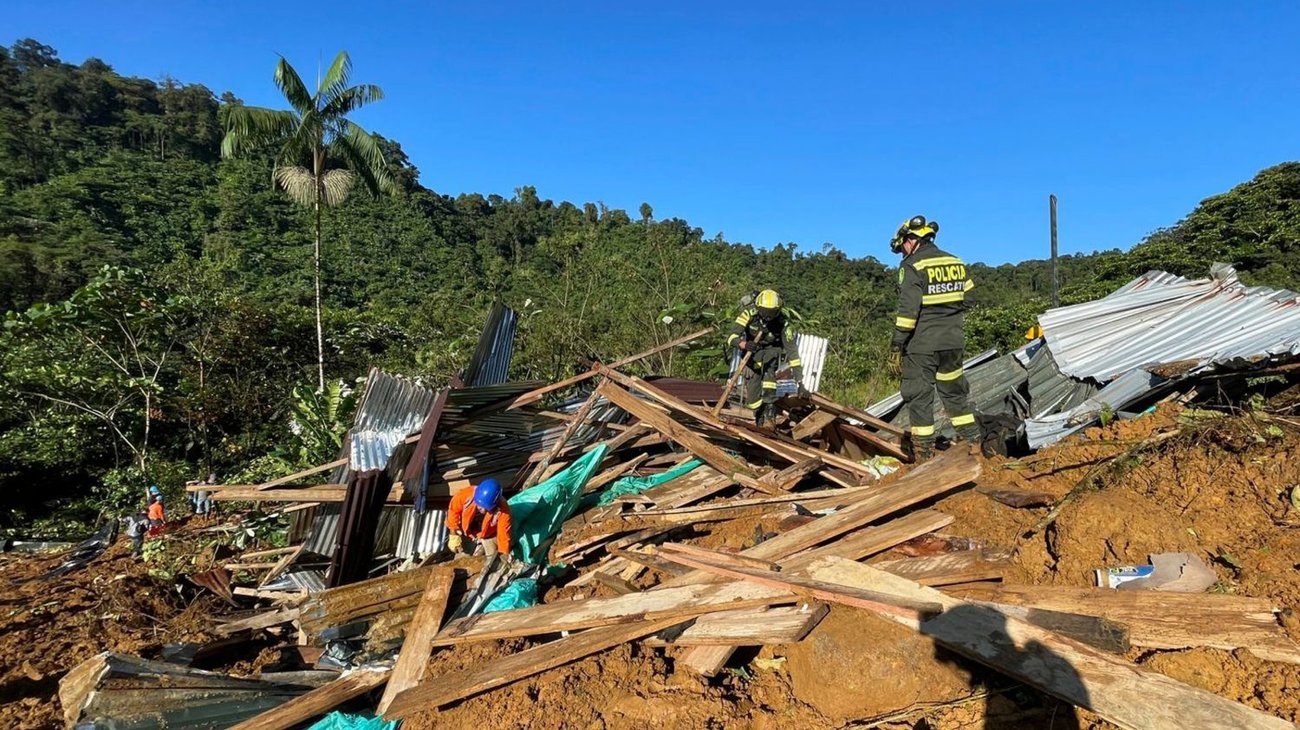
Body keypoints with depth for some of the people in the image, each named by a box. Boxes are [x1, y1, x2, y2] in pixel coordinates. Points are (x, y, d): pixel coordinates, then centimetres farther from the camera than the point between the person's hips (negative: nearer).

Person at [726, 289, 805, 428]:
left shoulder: (783, 323, -29)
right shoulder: (749, 313, -30)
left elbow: (792, 352, -29)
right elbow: (732, 338, -34)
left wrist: (800, 383, -33)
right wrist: (744, 344, -58)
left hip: (772, 349, 0)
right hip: (752, 350, 0)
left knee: (769, 369, -31)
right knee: (752, 393, -8)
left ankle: (769, 411, -24)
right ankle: (759, 418, 15)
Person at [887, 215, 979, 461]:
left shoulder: (912, 267, -10)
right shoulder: (956, 263, 11)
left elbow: (907, 311, -17)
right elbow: (967, 300, 14)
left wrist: (896, 347, -14)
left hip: (922, 344, -6)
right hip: (953, 342, 7)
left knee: (919, 397, 1)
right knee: (955, 392, 19)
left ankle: (923, 454, 4)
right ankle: (972, 442, 24)